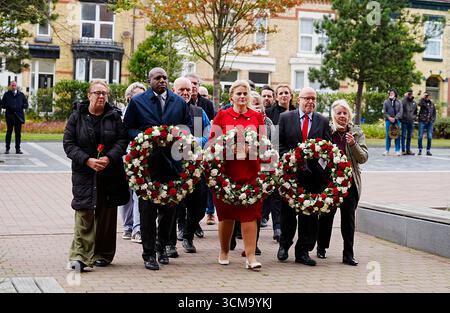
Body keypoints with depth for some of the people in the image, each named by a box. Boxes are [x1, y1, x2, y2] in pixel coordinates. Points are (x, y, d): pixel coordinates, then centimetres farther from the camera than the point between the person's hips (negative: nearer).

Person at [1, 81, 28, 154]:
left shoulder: (21, 94, 10)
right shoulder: (6, 94, 6)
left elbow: (26, 104, 11)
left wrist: (21, 106, -8)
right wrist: (8, 106, -13)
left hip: (19, 116, 1)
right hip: (9, 116, -1)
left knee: (18, 133, 3)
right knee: (9, 132, 2)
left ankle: (18, 149, 8)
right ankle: (7, 149, 7)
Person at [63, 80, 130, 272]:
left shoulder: (114, 116, 4)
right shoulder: (77, 116, 2)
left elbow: (123, 139, 1)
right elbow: (68, 143, -1)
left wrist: (109, 158, -15)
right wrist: (87, 160, -14)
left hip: (110, 172, 2)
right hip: (84, 173, -1)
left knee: (107, 213, 8)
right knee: (84, 213, -9)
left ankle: (103, 254, 21)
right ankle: (79, 256, -10)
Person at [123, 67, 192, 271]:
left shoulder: (179, 102, 13)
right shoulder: (137, 102, 6)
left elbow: (188, 125, 17)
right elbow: (128, 128, 5)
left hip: (172, 161, 3)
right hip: (147, 162, -3)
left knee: (169, 208, 10)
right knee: (148, 210, -2)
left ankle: (162, 247, 28)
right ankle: (149, 254, 6)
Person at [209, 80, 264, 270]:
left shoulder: (257, 117, 10)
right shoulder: (222, 115, 7)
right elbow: (213, 140, 4)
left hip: (250, 171, 1)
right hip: (226, 170, 0)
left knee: (250, 213, -4)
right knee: (226, 214, 6)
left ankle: (251, 257, -3)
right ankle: (224, 251, 24)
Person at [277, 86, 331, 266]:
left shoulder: (323, 121, 9)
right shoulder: (285, 118, 4)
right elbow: (278, 144, 2)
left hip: (312, 175, 1)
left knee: (309, 214, 3)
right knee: (287, 212, 7)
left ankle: (303, 251, 13)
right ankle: (284, 245, 28)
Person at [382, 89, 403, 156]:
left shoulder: (399, 102, 8)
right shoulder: (386, 102, 9)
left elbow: (400, 111, 1)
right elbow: (384, 111, 4)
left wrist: (395, 118, -11)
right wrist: (389, 117, -10)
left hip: (396, 120, 0)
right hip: (388, 120, 0)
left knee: (397, 135, -2)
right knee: (388, 135, 0)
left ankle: (397, 150, 1)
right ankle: (387, 150, 5)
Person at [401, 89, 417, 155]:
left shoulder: (414, 103, 14)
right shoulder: (404, 101, -2)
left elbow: (415, 112, 24)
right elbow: (401, 105, -25)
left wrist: (414, 117, 6)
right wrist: (405, 97, -22)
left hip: (411, 122, 5)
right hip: (404, 121, -5)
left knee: (409, 136, 9)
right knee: (404, 136, -4)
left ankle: (408, 150, 14)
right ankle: (403, 150, -1)